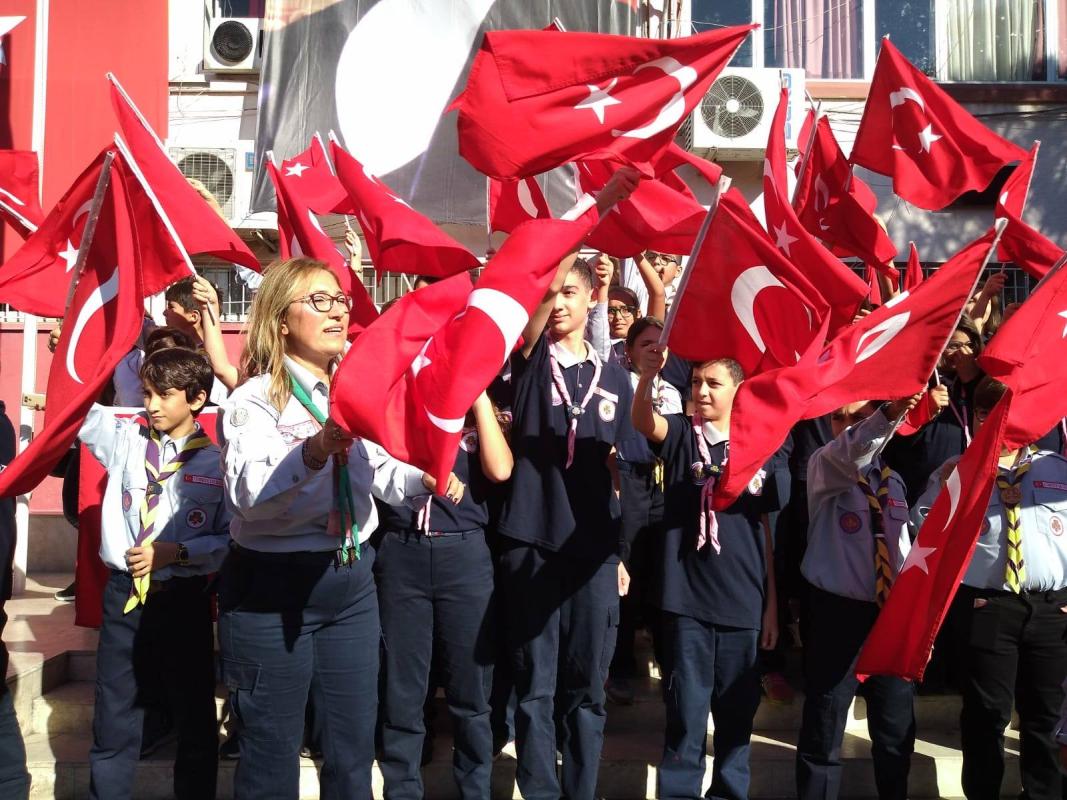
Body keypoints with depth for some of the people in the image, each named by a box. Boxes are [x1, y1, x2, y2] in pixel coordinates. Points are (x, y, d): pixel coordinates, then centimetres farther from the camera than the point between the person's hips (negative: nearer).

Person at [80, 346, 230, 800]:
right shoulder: (125, 441, 4)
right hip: (124, 594, 2)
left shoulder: (217, 462, -3)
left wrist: (177, 552, -15)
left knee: (195, 720, 11)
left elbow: (233, 540, -4)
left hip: (185, 599, -2)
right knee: (113, 720, 11)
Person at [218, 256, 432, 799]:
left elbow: (382, 474, 11)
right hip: (271, 587, -6)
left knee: (354, 744, 15)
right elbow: (246, 494, -25)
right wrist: (313, 452, -40)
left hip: (351, 581, 6)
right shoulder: (254, 399, -10)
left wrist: (423, 477, -9)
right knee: (272, 750, 7)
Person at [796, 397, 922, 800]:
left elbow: (903, 548, 16)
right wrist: (890, 412, -46)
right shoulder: (822, 464, -4)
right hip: (837, 612, -5)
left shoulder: (893, 481, 13)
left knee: (897, 730, 13)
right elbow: (847, 454, -29)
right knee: (823, 731, 2)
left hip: (892, 613, 5)